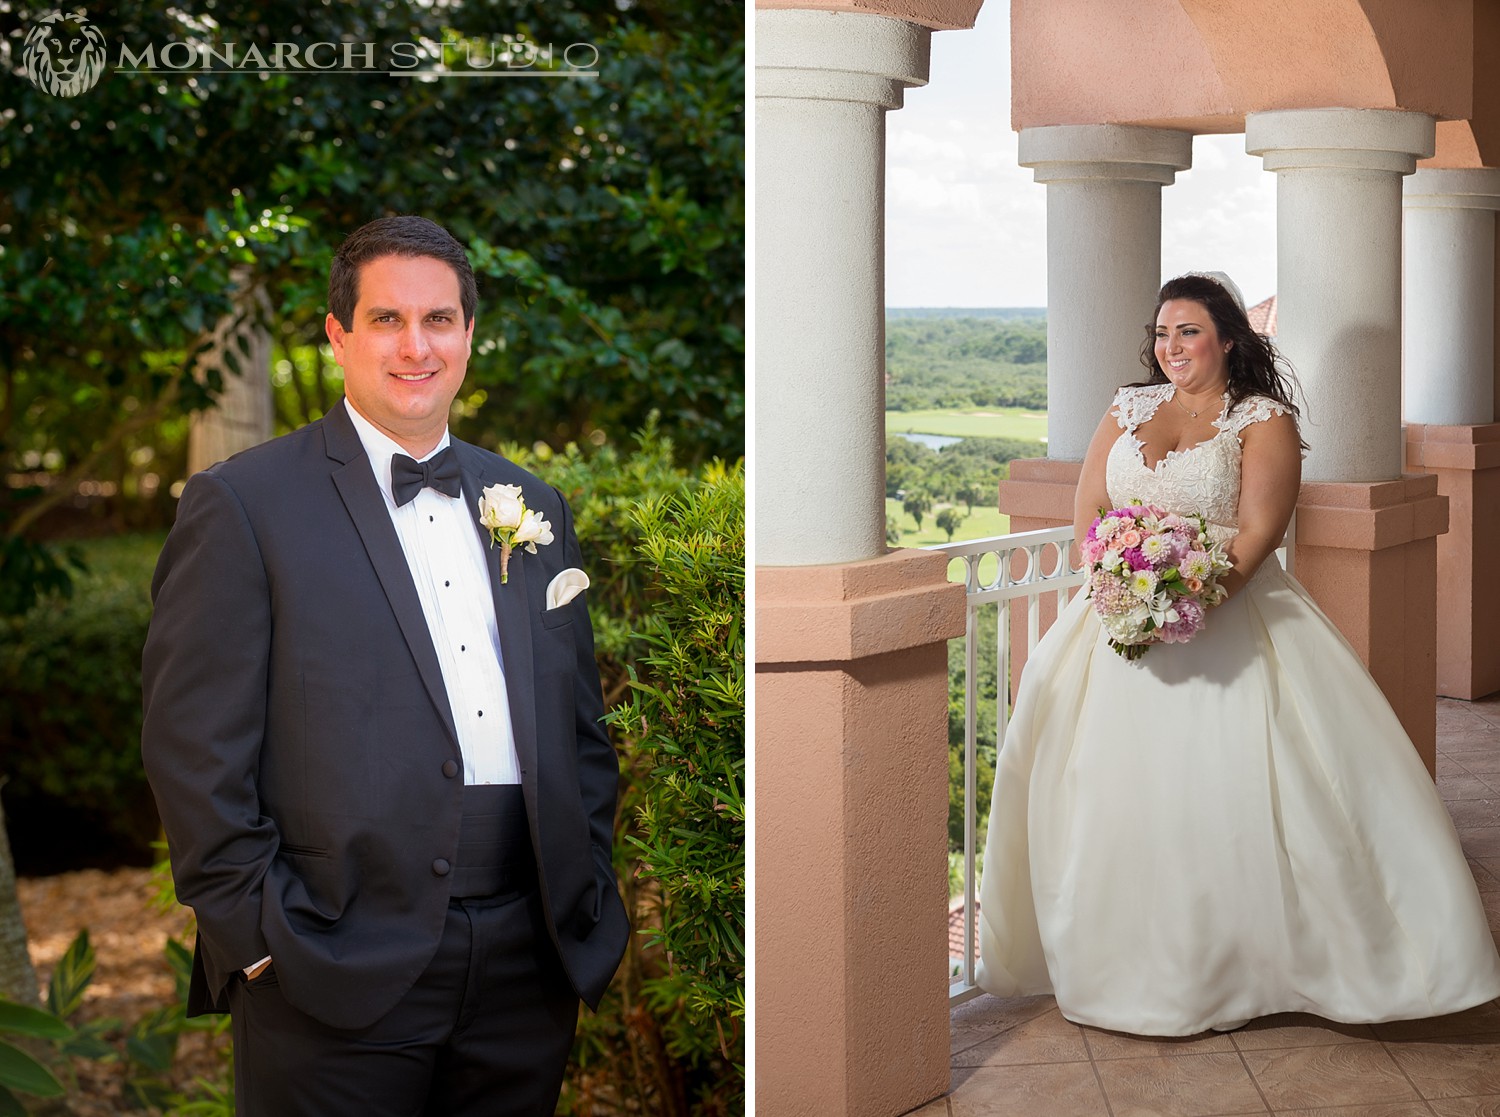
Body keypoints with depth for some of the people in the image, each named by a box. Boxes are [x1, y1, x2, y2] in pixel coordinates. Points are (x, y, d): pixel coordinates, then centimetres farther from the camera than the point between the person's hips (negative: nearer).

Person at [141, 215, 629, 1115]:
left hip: (529, 964, 5)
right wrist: (255, 933, -11)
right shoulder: (244, 504, -2)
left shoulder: (534, 508, 14)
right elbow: (195, 745, -7)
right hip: (338, 973, -5)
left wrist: (588, 899, 8)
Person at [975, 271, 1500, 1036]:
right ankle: (1122, 960, 8)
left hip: (1227, 619, -4)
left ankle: (1238, 965, -3)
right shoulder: (1127, 412, 16)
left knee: (1228, 788, -12)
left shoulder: (1263, 421, 2)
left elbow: (1258, 531, -8)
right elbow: (1087, 513, 10)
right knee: (1110, 789, -2)